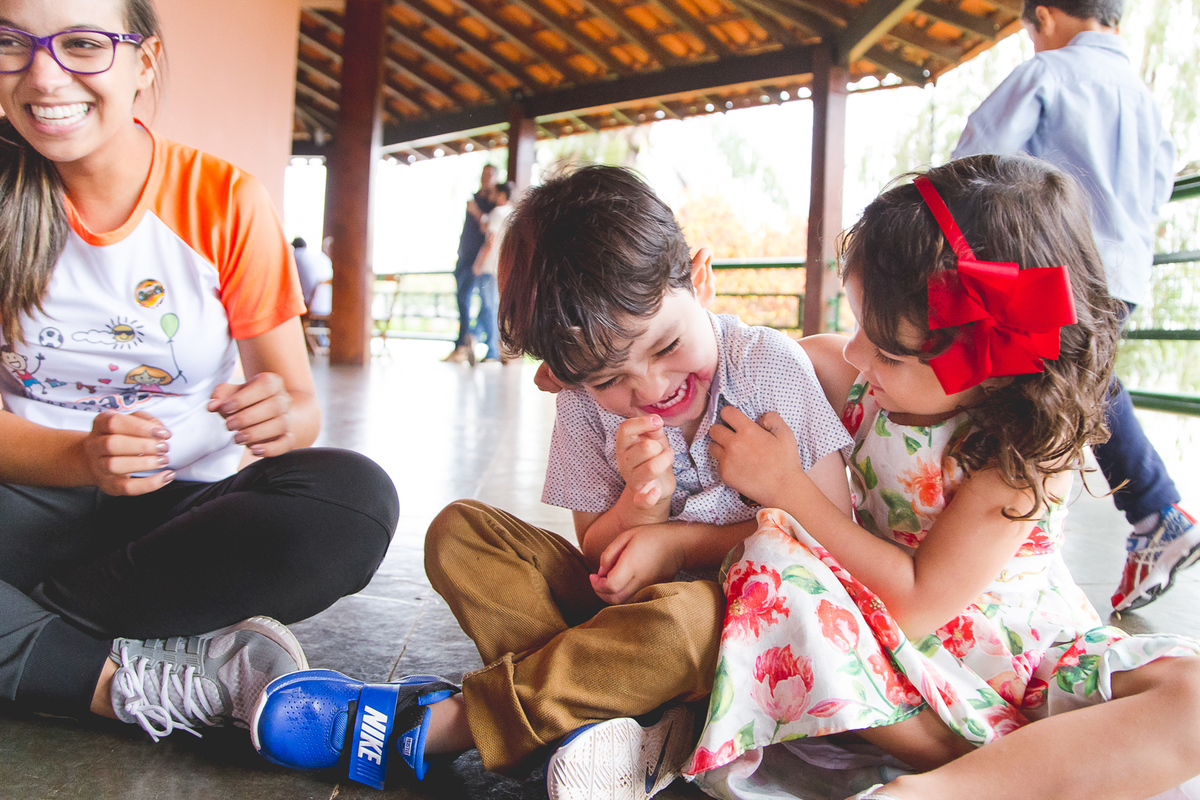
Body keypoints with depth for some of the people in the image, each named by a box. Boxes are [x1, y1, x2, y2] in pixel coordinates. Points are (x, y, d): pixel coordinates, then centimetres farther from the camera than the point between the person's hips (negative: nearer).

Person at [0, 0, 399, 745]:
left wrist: (280, 419, -30)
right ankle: (137, 682, -24)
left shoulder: (225, 200, -5)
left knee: (354, 497, -31)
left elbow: (301, 404, -5)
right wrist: (81, 456, -27)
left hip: (189, 506, 0)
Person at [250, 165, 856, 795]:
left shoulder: (769, 365, -13)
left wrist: (677, 541, -20)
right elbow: (596, 556, -1)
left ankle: (437, 722, -24)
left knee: (678, 617, -40)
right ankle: (598, 712, -30)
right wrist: (640, 504, -25)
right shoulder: (586, 405, -5)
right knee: (458, 532, -11)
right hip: (624, 601, 4)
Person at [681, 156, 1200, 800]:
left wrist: (786, 486, -26)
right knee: (771, 563, -29)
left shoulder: (1026, 453, -22)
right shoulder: (844, 376, -10)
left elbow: (918, 602, -25)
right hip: (877, 648, 3)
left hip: (1019, 657, -2)